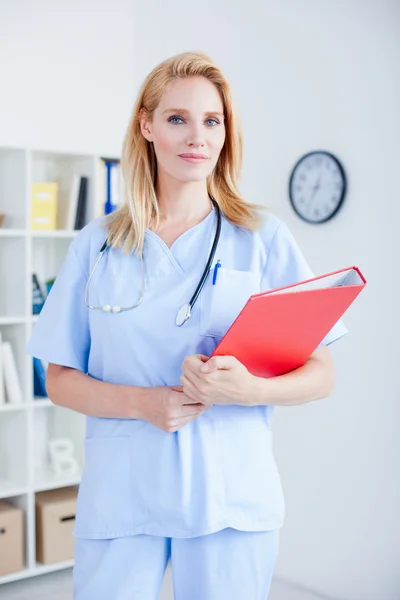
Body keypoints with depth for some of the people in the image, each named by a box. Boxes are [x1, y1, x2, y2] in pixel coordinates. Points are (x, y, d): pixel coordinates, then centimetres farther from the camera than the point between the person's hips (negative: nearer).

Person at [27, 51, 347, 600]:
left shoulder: (264, 238, 0)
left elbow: (321, 374, 0)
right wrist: (142, 402, -14)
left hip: (231, 498, 0)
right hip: (120, 491, 1)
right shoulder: (97, 244, 4)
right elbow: (60, 380, 5)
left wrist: (248, 390, -21)